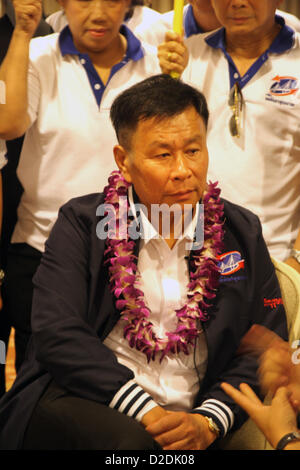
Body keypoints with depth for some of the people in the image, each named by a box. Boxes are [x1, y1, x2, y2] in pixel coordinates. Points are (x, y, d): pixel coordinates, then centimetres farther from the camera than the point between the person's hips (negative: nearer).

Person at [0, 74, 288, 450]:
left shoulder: (242, 233, 9)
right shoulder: (81, 223, 0)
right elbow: (56, 335, -11)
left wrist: (208, 422, -13)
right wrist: (146, 413, -20)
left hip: (187, 419, 4)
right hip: (78, 402, -4)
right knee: (130, 439, -34)